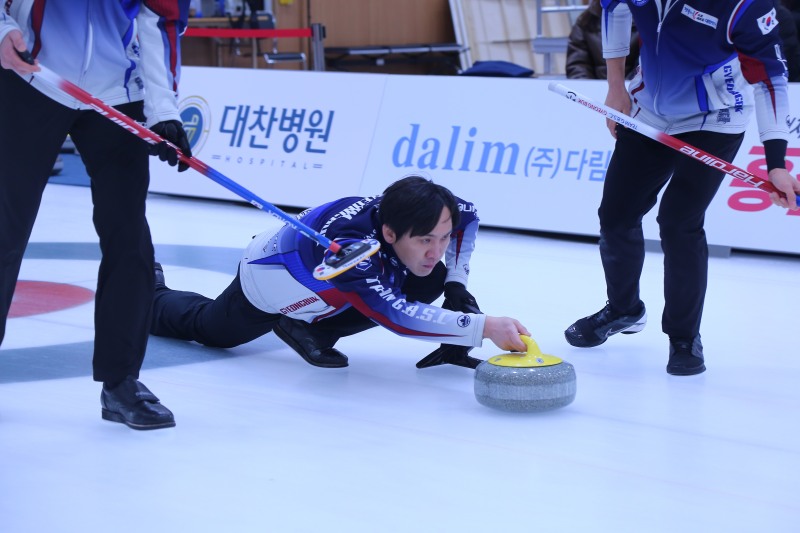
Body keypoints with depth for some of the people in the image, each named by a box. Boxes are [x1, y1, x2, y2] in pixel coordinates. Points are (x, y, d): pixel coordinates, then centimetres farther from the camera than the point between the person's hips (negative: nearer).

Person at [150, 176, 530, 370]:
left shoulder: (409, 213, -30)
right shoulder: (347, 244, -49)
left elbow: (467, 216, -8)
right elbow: (395, 315, -60)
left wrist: (457, 284, -17)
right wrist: (483, 326, -66)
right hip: (268, 281, -5)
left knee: (431, 283, -17)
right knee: (206, 327, 23)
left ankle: (311, 331, 0)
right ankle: (149, 292, 56)